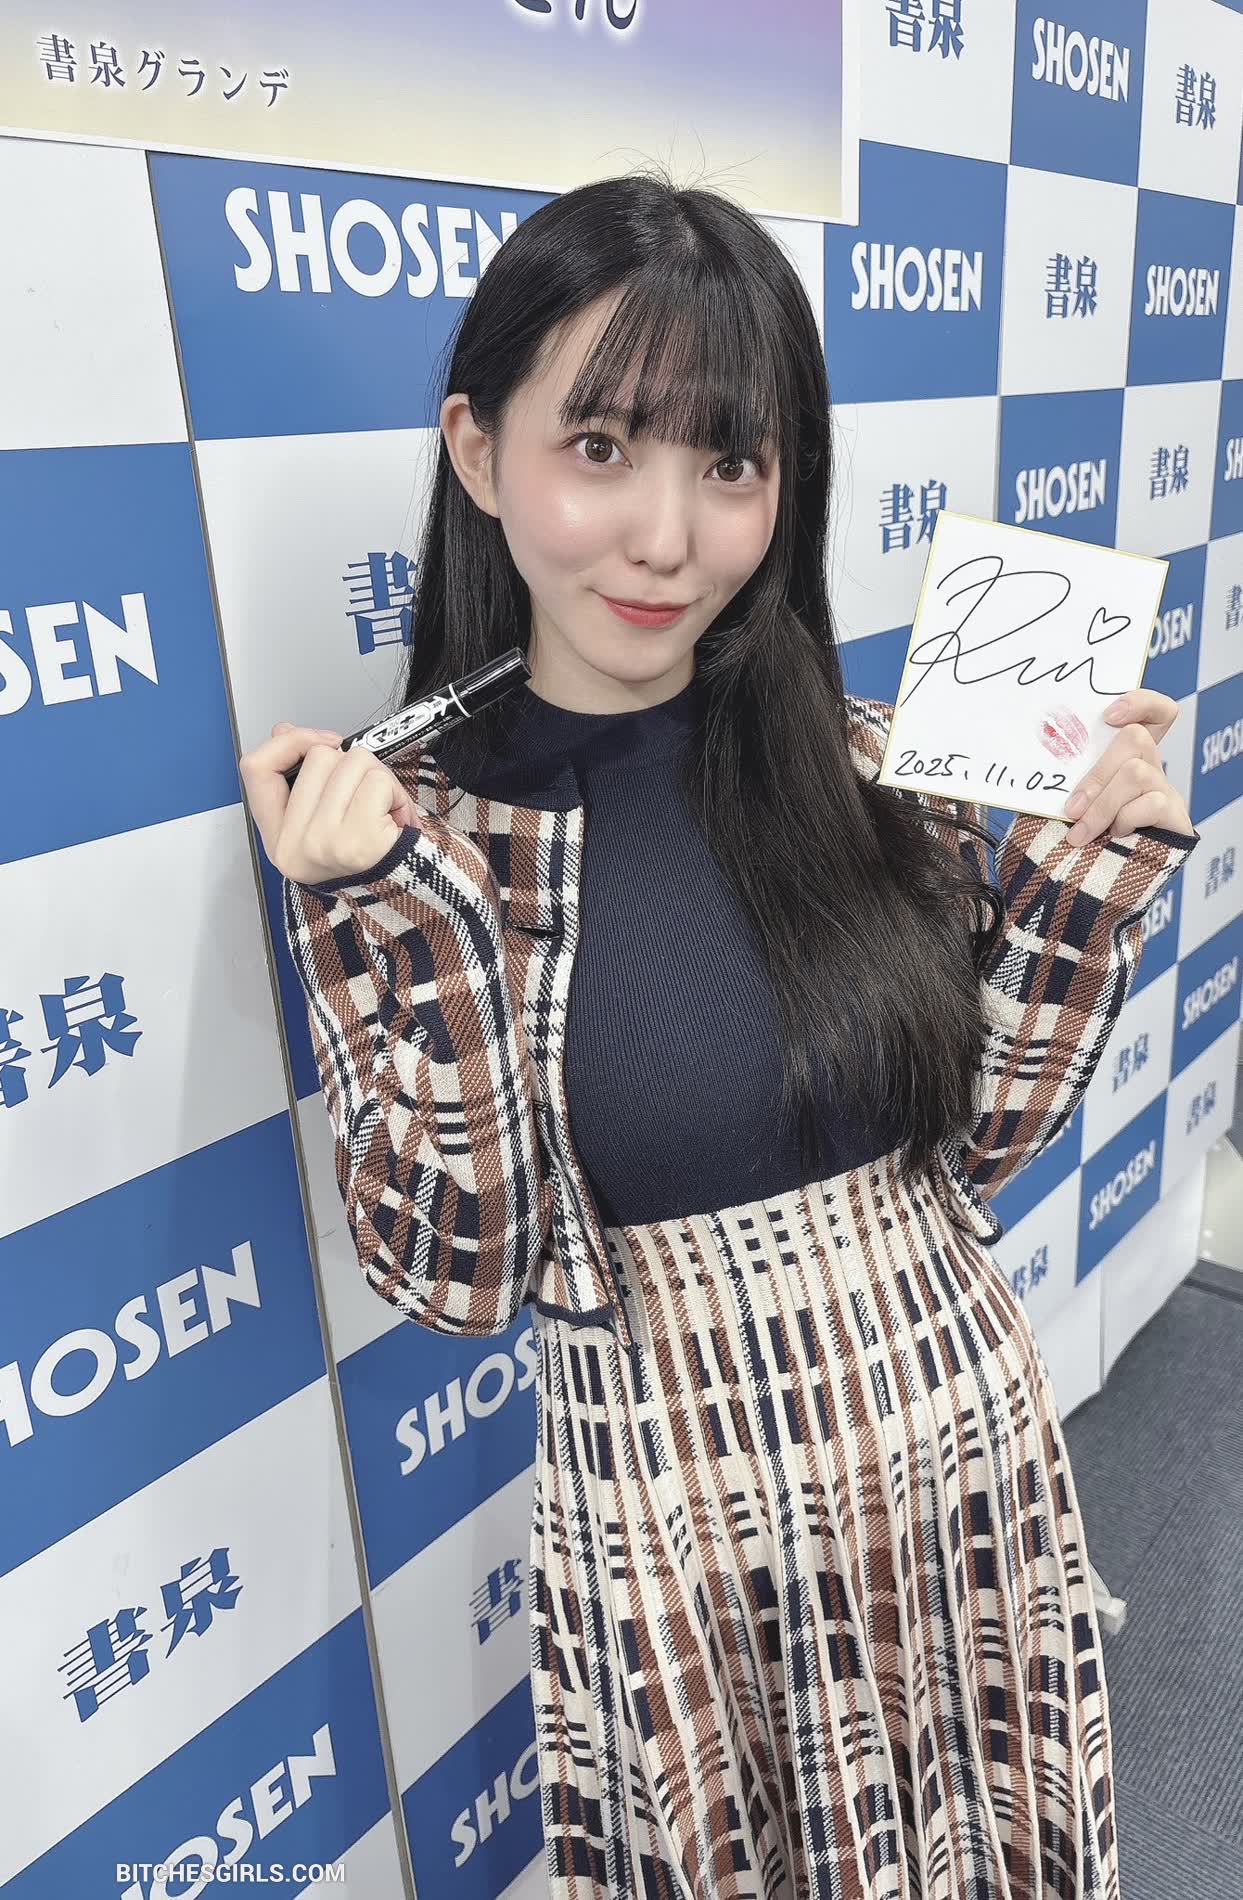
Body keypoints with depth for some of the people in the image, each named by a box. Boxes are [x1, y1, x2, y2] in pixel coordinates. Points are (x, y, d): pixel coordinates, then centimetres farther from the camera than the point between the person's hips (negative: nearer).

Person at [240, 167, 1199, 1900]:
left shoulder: (875, 763, -7)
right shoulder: (404, 829, -13)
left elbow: (977, 1141, -1)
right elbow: (462, 1275, -16)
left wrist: (1092, 857, -11)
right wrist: (388, 904, -26)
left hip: (969, 1457, 3)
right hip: (676, 1534, -2)